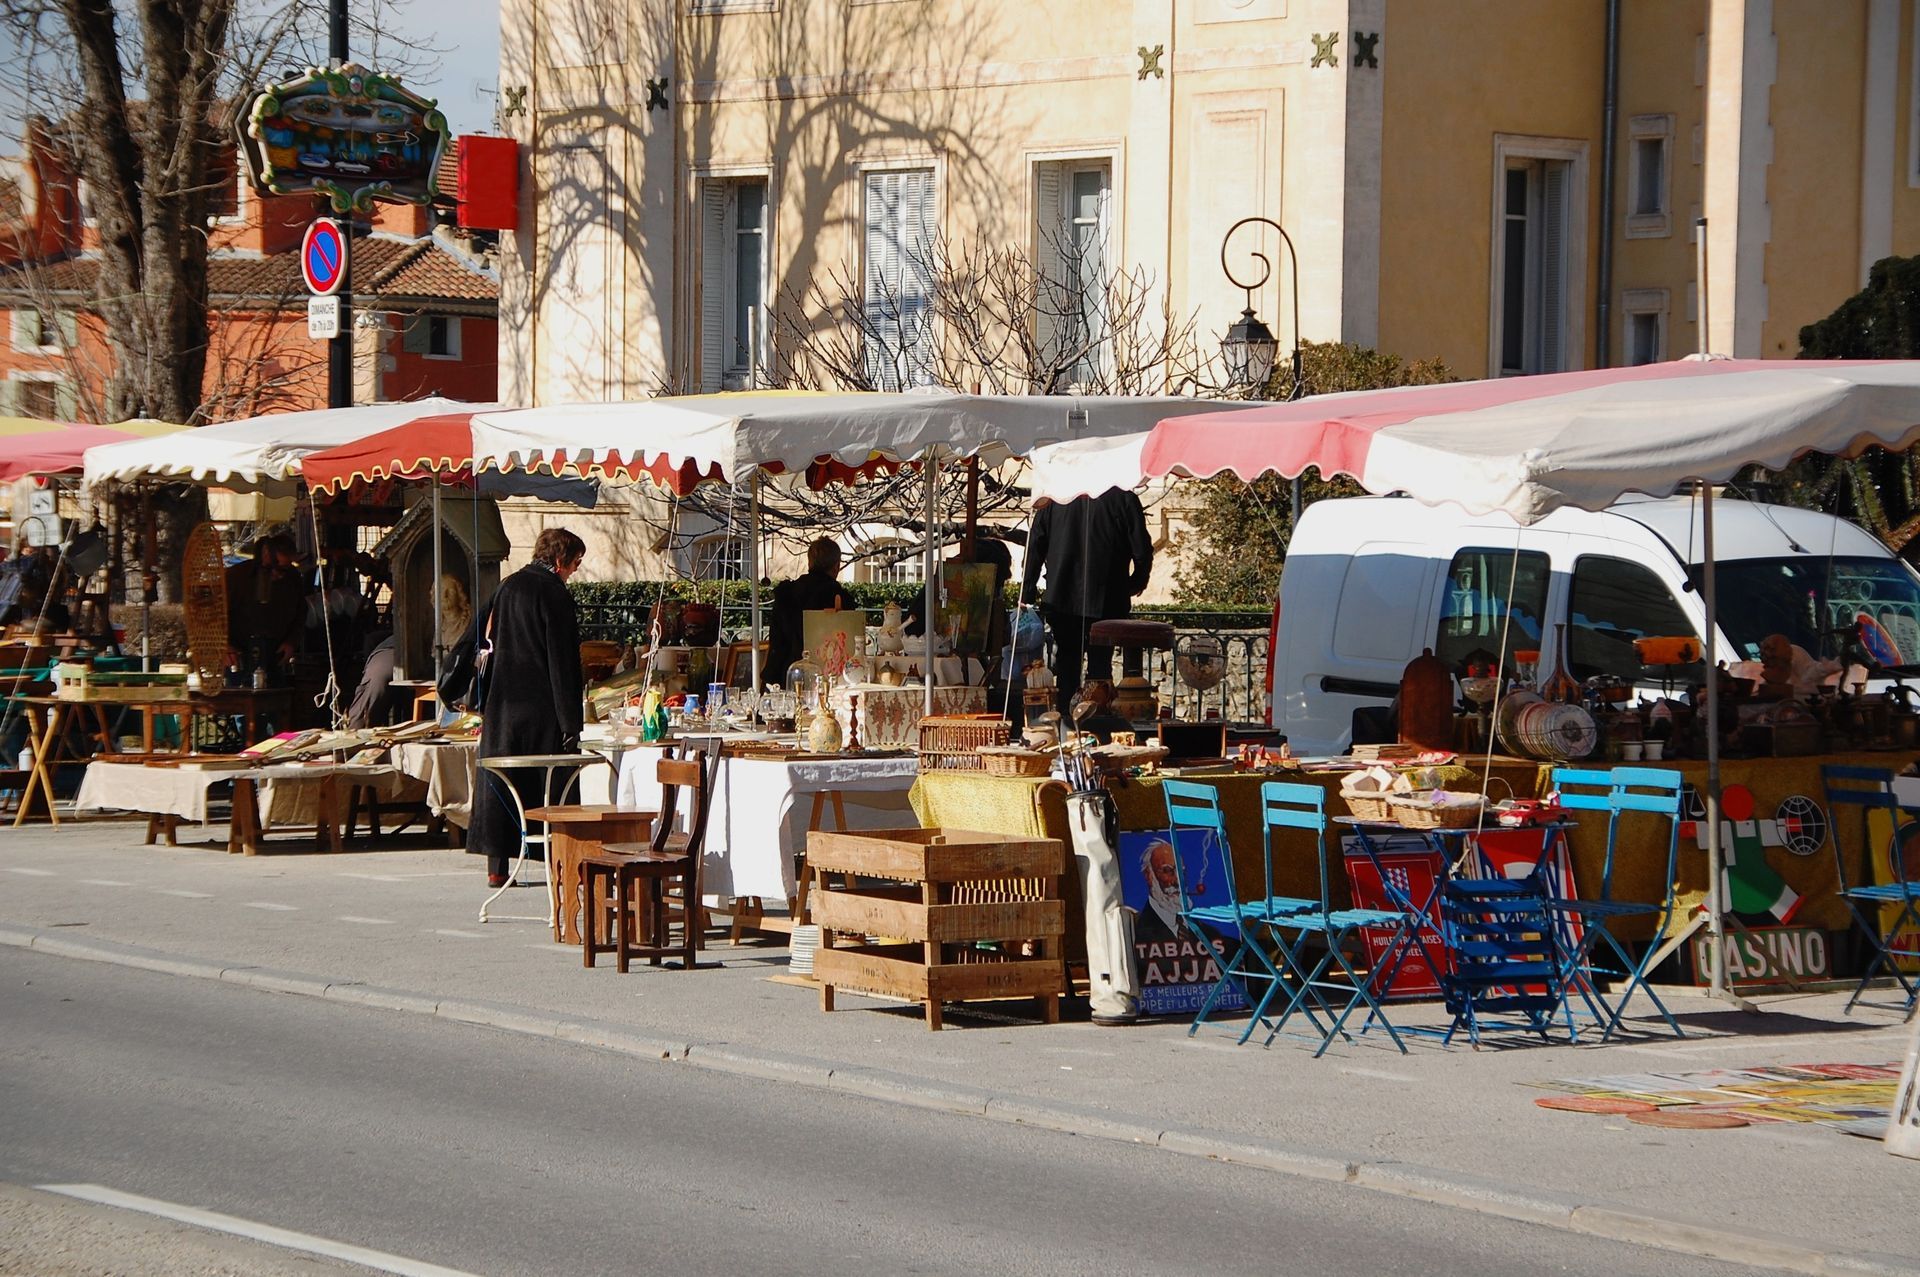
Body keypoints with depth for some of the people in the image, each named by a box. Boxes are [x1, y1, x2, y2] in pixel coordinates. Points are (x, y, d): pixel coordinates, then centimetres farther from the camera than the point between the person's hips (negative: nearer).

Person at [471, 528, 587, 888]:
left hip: (503, 704, 6)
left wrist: (485, 707, 17)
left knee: (500, 784, 7)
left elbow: (489, 643, 12)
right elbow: (564, 662, -13)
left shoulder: (507, 588, 9)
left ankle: (497, 868, 5)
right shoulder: (555, 595, -11)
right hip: (541, 707, -5)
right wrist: (570, 722, -12)